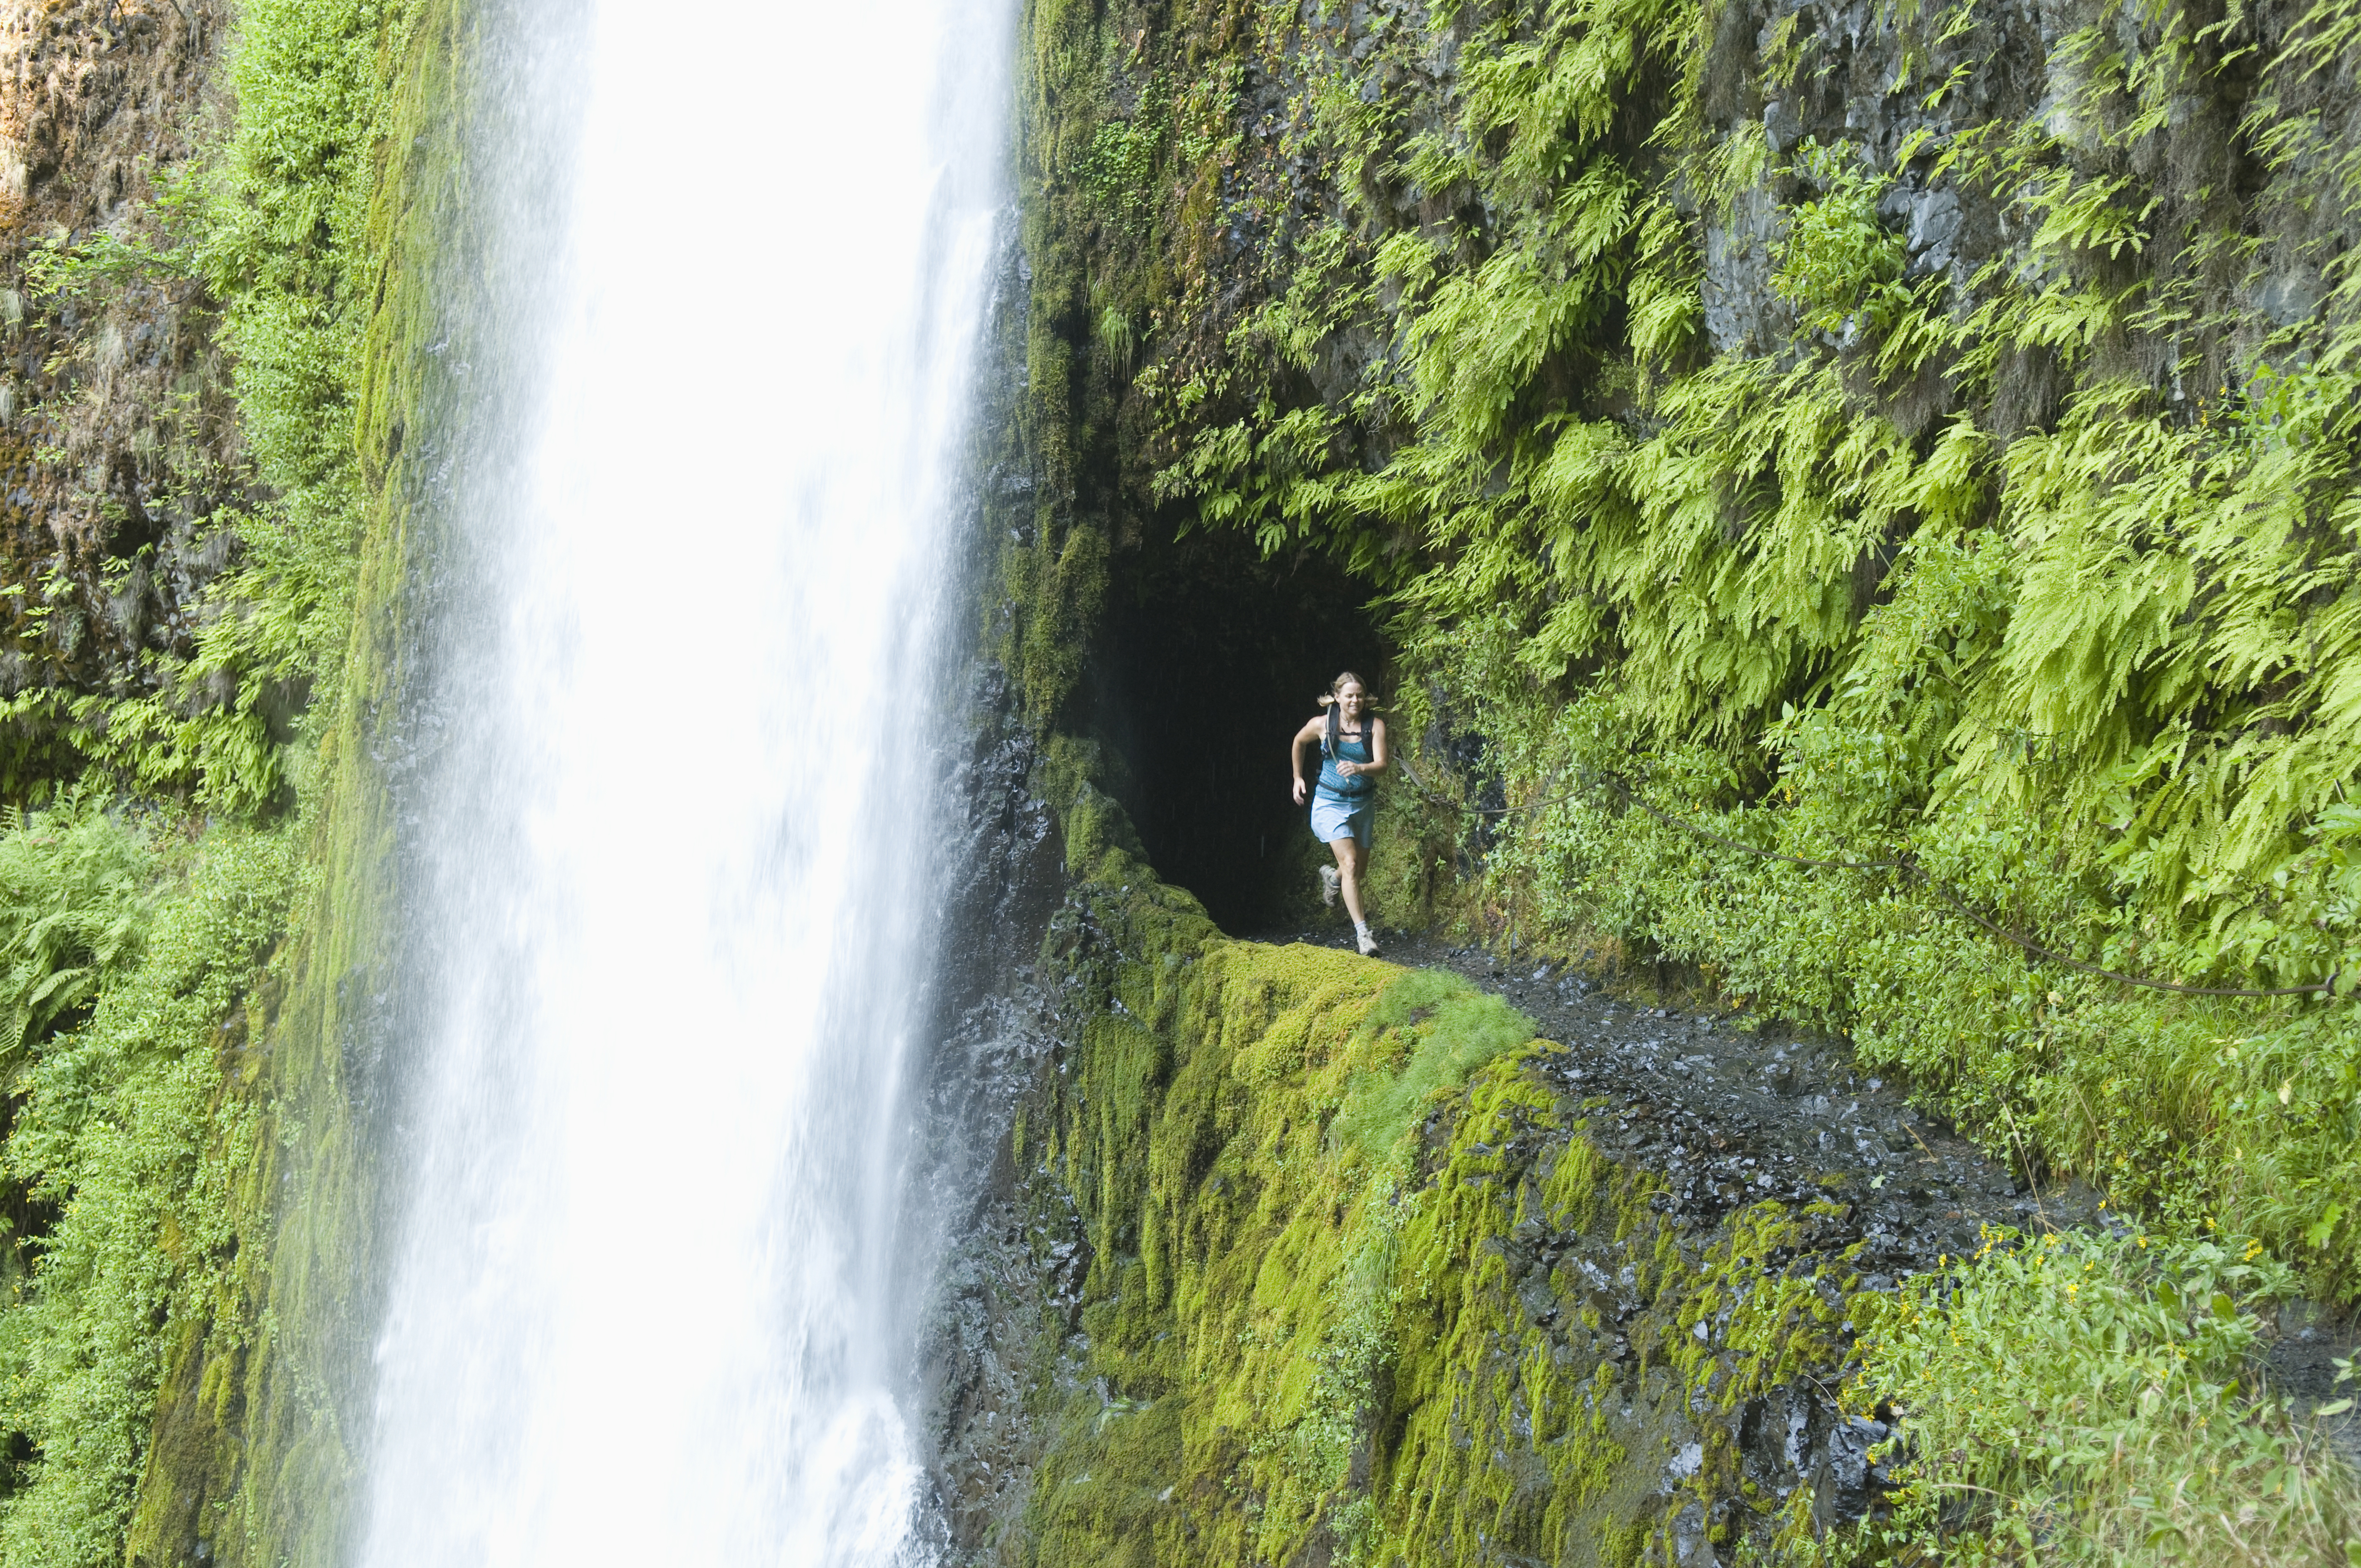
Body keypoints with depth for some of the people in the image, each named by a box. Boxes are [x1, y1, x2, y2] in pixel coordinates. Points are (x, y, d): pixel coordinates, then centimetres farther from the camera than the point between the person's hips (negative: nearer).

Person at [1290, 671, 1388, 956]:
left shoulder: (1375, 725, -8)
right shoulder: (1322, 724, -8)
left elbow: (1381, 765, -20)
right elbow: (1299, 742, 14)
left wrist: (1358, 768, -39)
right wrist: (1298, 778, 17)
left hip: (1362, 803, 3)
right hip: (1330, 802, -3)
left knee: (1360, 864, 19)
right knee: (1350, 863, -19)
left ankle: (1332, 877, 56)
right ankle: (1362, 932, -20)